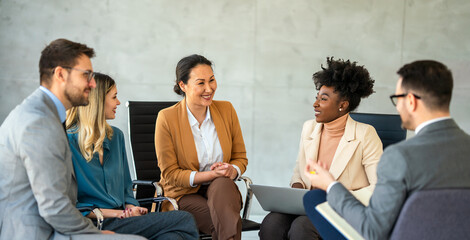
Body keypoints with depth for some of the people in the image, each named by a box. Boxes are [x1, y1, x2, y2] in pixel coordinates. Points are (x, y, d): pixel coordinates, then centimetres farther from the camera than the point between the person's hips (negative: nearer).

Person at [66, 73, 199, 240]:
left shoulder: (116, 136, 17)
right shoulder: (69, 142, -6)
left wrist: (130, 207, 2)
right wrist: (114, 213, -12)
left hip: (122, 219, 7)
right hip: (95, 225, -7)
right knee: (184, 221, -21)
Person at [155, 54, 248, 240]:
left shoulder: (226, 110, 3)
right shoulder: (167, 118, -8)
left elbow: (241, 157, 11)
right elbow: (170, 174, -7)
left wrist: (231, 171, -13)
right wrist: (211, 175, -19)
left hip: (222, 189, 4)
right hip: (184, 195, -3)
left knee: (222, 184, -34)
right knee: (226, 221, -34)